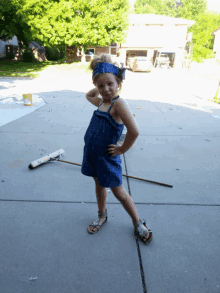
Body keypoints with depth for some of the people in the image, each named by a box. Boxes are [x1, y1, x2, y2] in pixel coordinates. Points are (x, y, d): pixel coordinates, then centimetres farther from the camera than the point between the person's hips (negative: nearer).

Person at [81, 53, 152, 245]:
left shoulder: (118, 103, -23)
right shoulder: (101, 102, 3)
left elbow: (134, 131, -33)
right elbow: (88, 95, 27)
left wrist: (122, 149, -18)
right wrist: (98, 88, 9)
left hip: (107, 157, -7)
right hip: (92, 154, 7)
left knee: (118, 191, 6)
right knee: (99, 185, 22)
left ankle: (138, 223, 27)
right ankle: (102, 216, 44)